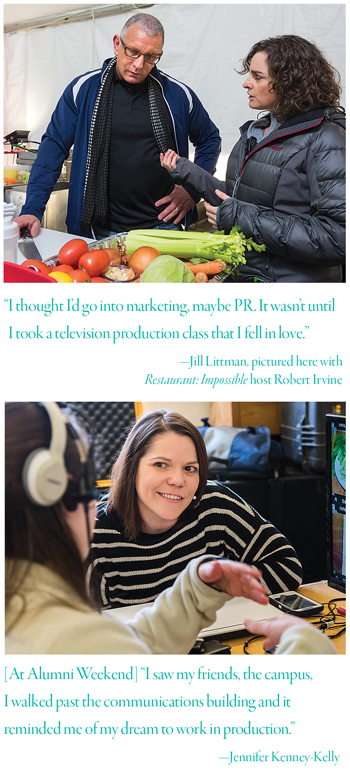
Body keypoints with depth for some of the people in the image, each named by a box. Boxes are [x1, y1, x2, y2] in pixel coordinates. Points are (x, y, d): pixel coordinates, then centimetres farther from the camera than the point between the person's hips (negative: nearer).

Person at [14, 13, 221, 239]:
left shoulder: (177, 94, 5)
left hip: (163, 226, 1)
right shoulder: (84, 89, 3)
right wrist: (32, 209, -6)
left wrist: (193, 189, 6)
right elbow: (54, 146, 4)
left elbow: (210, 139, 20)